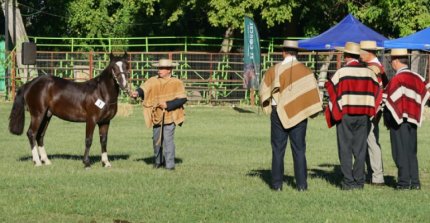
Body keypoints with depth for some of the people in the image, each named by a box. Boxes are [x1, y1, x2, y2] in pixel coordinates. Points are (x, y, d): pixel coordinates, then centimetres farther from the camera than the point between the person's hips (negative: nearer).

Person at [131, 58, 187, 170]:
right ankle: (158, 161, 33)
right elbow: (144, 89, -10)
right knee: (156, 140, 15)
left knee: (168, 139, -10)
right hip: (156, 117, 5)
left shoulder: (177, 83, -6)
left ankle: (169, 164, -4)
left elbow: (182, 99, -12)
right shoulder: (153, 81, 4)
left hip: (169, 117, -5)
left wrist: (168, 104, -21)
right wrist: (137, 92, -33)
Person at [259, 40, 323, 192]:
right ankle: (301, 184, 3)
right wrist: (313, 111, 9)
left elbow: (263, 91, 5)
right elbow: (313, 92, -4)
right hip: (299, 114, 0)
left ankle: (277, 184, 5)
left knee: (278, 150, 6)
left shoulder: (274, 70, -3)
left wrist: (268, 108, 22)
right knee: (299, 150, 5)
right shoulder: (305, 71, -3)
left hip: (278, 113, 0)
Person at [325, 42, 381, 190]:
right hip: (363, 115, 3)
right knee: (360, 149, 9)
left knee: (345, 149, 3)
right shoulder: (369, 72, 3)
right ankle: (359, 180, 9)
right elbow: (376, 92, 6)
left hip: (345, 115, -3)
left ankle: (348, 181, 0)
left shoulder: (341, 72, -9)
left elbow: (332, 90, -8)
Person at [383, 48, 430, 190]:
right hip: (412, 119, 7)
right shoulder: (416, 77, 7)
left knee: (400, 151, 0)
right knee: (412, 151, 12)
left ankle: (404, 182, 0)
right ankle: (415, 182, 11)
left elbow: (388, 100, -17)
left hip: (399, 120, -7)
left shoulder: (396, 79, -15)